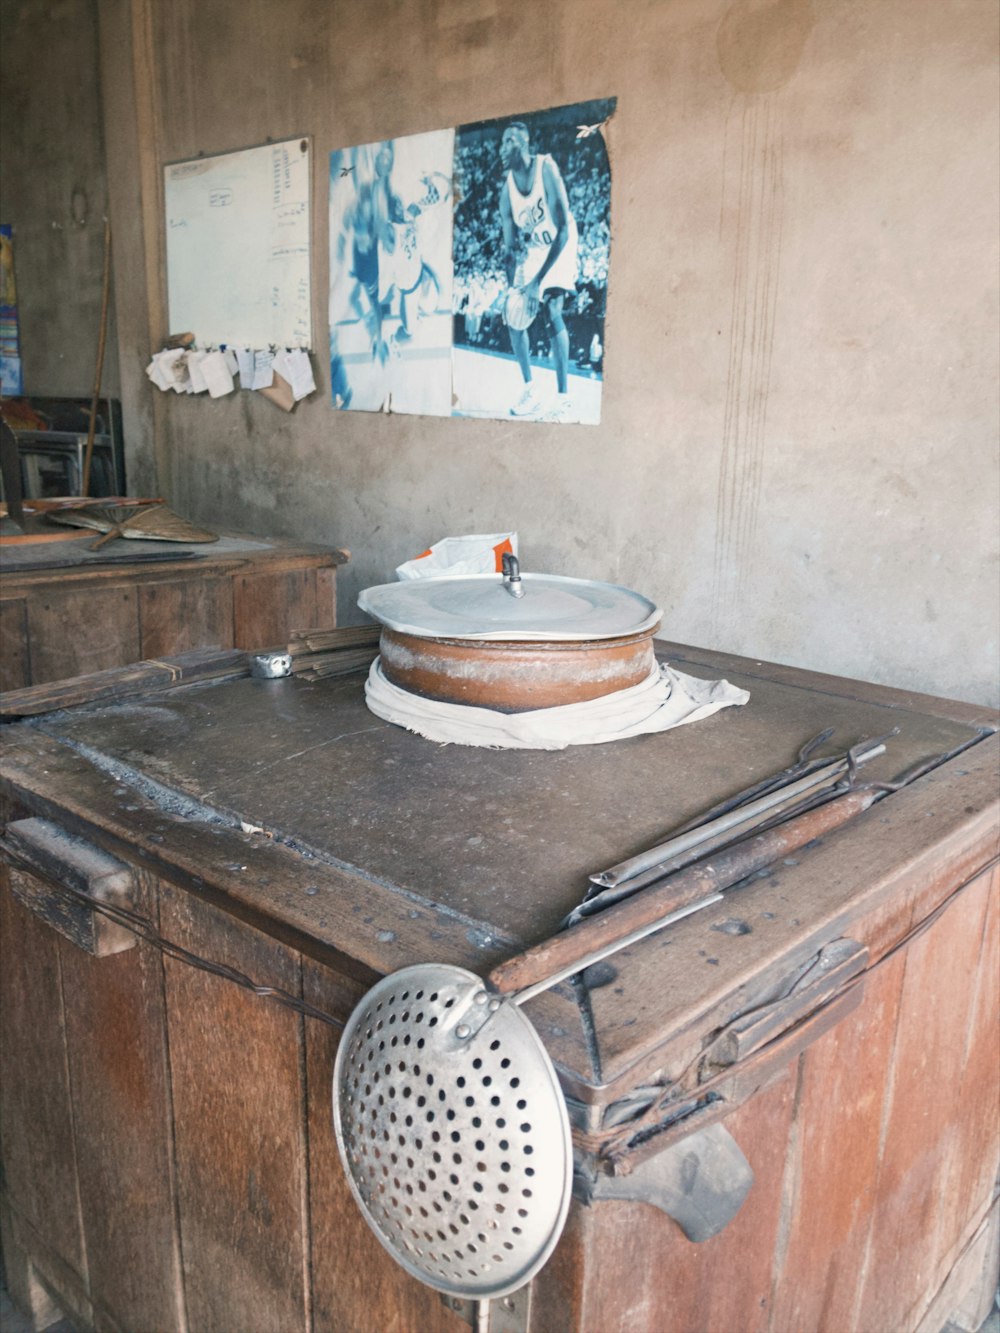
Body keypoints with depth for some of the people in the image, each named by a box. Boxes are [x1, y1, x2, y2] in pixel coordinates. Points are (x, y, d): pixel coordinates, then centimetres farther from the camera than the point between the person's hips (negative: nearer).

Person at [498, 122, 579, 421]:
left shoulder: (546, 169, -27)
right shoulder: (507, 189, -12)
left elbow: (563, 231, -32)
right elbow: (509, 245, -10)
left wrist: (539, 280, -37)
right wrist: (512, 287, -26)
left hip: (558, 247, -6)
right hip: (529, 249, 6)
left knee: (552, 311, -23)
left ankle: (564, 399, -25)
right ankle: (530, 394, 10)